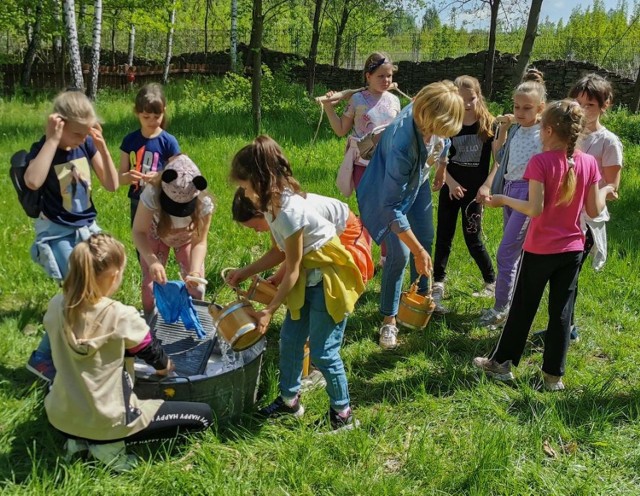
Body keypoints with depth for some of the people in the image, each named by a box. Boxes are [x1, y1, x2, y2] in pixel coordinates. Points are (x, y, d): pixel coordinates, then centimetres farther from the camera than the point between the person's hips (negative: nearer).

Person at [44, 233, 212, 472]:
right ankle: (110, 443, -2)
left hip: (59, 416, 7)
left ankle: (77, 438, 16)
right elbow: (154, 355, -5)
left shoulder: (56, 306, -7)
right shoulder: (122, 317, -23)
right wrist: (165, 366, 21)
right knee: (203, 415, 1)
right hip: (106, 420, -6)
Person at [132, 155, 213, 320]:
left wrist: (195, 270, -50)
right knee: (151, 282, 2)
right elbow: (139, 232, -36)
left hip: (187, 238, 1)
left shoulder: (204, 203, -39)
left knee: (195, 285, 0)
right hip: (156, 236, 0)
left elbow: (199, 242, -32)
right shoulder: (152, 194, -42)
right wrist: (152, 261, -53)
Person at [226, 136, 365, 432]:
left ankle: (343, 413, 17)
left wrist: (269, 311, -14)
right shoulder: (272, 204, -2)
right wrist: (244, 273, 6)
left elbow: (292, 270, -21)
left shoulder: (289, 211, -29)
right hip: (306, 280, 9)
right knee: (289, 340, 14)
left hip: (328, 281, -9)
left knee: (322, 352, -2)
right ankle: (289, 400, 33)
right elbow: (279, 252, 9)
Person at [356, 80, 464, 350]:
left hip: (418, 182, 7)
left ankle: (420, 296, 38)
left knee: (426, 240, 16)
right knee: (400, 253, -9)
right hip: (391, 190, -7)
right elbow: (392, 206, -38)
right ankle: (388, 320, 8)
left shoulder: (429, 114, -28)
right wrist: (418, 252, -35)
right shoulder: (402, 145, -45)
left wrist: (440, 168, 14)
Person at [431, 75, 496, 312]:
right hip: (450, 188, 2)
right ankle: (438, 283, 16)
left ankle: (492, 281, 22)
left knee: (473, 239, 3)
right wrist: (451, 183, -13)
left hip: (474, 190, -2)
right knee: (444, 236, 4)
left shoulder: (489, 124, -6)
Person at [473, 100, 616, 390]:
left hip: (540, 250, -3)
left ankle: (501, 362, 23)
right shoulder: (588, 163, -3)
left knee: (523, 307, 10)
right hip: (573, 249, 4)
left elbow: (535, 208, -21)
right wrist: (605, 191, 19)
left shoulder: (540, 162, -16)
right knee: (561, 311, 10)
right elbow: (594, 211, 0)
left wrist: (503, 200, -8)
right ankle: (554, 375, 17)